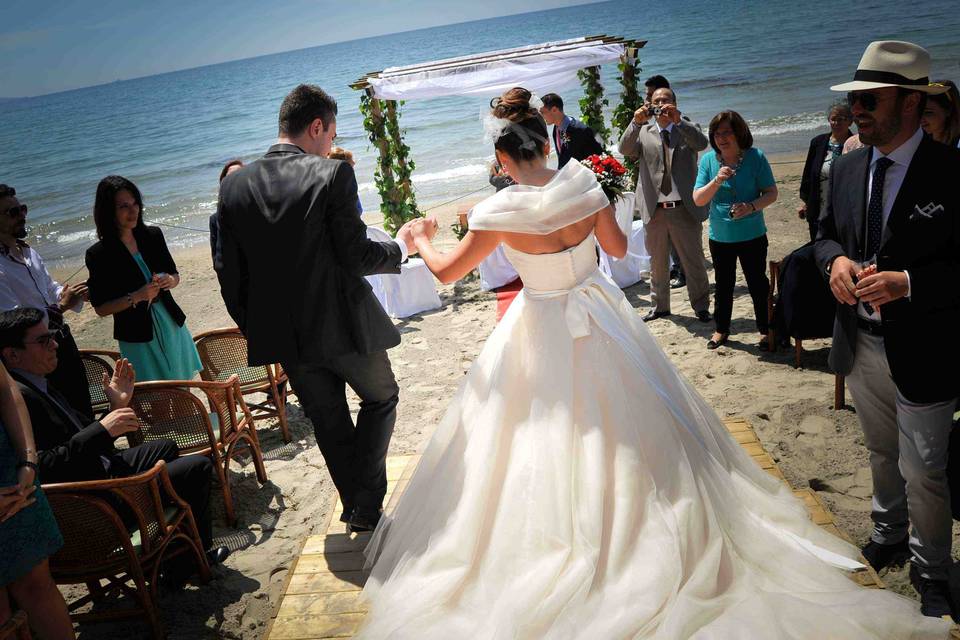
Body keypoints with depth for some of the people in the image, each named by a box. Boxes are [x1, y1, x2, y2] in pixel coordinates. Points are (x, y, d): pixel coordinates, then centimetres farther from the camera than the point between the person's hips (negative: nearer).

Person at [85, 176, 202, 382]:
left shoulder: (153, 235, 0)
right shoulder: (99, 254, -11)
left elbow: (175, 274, 14)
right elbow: (100, 308, -8)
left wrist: (170, 280, -9)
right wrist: (136, 297, -21)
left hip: (172, 325, 4)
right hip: (138, 338, -4)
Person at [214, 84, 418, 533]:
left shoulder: (233, 186, 0)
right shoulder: (332, 174, -14)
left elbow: (229, 273, 2)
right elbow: (355, 257, -16)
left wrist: (255, 330, 15)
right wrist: (400, 248, 3)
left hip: (285, 336, 4)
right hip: (344, 326, -4)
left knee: (329, 424, 19)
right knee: (381, 398, 20)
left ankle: (358, 509, 31)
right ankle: (366, 505, 15)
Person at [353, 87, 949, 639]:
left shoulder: (499, 213, -17)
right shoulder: (584, 183, -11)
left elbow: (447, 271, -5)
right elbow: (617, 246, 4)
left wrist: (420, 237, 15)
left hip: (541, 333, -2)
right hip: (600, 317, 3)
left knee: (543, 434, 13)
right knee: (631, 423, 18)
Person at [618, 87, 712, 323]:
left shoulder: (688, 129, 6)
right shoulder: (643, 132, 8)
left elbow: (701, 143, -14)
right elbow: (625, 149, -9)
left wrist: (678, 119, -27)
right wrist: (636, 122, -24)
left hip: (685, 209, -1)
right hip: (654, 210, 1)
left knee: (694, 262, 8)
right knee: (657, 263, 14)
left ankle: (701, 306, 22)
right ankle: (659, 306, 29)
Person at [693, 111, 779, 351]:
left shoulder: (755, 157, -9)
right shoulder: (708, 160, -4)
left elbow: (771, 193, -7)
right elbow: (698, 199, -7)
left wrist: (751, 207, -25)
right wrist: (717, 181, -23)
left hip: (752, 235, -2)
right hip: (720, 237, 2)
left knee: (758, 284, 9)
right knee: (723, 285, 16)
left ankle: (765, 329, 26)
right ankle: (721, 329, 32)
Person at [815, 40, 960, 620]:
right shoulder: (848, 168, 1)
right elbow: (827, 233, 12)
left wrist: (908, 283, -30)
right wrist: (836, 260, -10)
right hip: (861, 344, 6)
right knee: (883, 453, 25)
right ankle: (890, 536, 48)